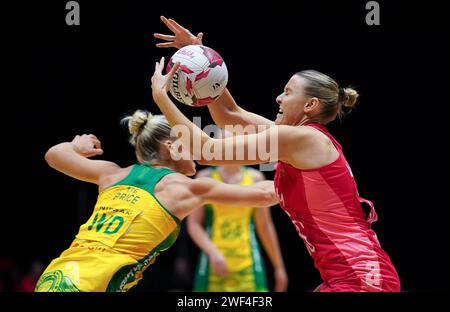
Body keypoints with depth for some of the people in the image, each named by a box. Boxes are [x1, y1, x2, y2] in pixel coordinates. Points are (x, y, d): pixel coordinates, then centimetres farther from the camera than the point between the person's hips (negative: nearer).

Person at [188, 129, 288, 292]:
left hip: (248, 265, 1)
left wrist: (278, 266, 14)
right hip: (214, 265, -1)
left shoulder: (255, 178, 8)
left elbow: (265, 226, 13)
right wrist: (213, 252, -15)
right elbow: (193, 224, 0)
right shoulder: (206, 177, 3)